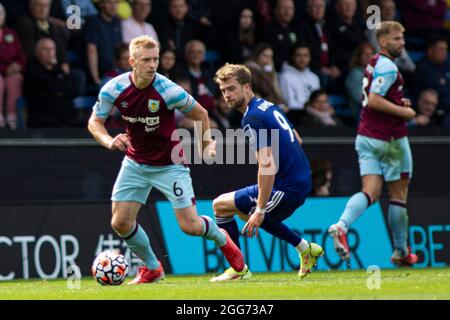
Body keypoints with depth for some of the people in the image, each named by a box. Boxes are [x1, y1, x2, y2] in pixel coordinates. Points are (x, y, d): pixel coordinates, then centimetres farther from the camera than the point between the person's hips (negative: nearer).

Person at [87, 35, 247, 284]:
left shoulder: (168, 91, -24)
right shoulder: (114, 89, -16)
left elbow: (200, 114, -7)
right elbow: (94, 121, -3)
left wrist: (207, 144, -1)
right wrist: (108, 140, -22)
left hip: (169, 164, -3)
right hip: (135, 163, 3)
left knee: (190, 225, -8)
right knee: (120, 222, -5)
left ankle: (222, 240, 28)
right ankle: (151, 269, 19)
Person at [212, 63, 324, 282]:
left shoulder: (252, 118, -17)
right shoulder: (269, 106, 12)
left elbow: (267, 166, -24)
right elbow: (297, 140, 24)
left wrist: (260, 210, -24)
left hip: (286, 189, -10)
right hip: (302, 181, 10)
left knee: (221, 205, -1)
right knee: (245, 210, 31)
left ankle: (237, 268, 3)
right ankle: (305, 249, 27)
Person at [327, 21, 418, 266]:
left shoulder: (375, 63, 15)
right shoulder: (388, 66, -15)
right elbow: (374, 100, -25)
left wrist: (399, 102, 15)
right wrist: (403, 111, -16)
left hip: (367, 136, 8)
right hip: (389, 138, -8)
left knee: (371, 191, -2)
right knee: (399, 194, 5)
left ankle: (341, 226, -28)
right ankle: (401, 252, 14)